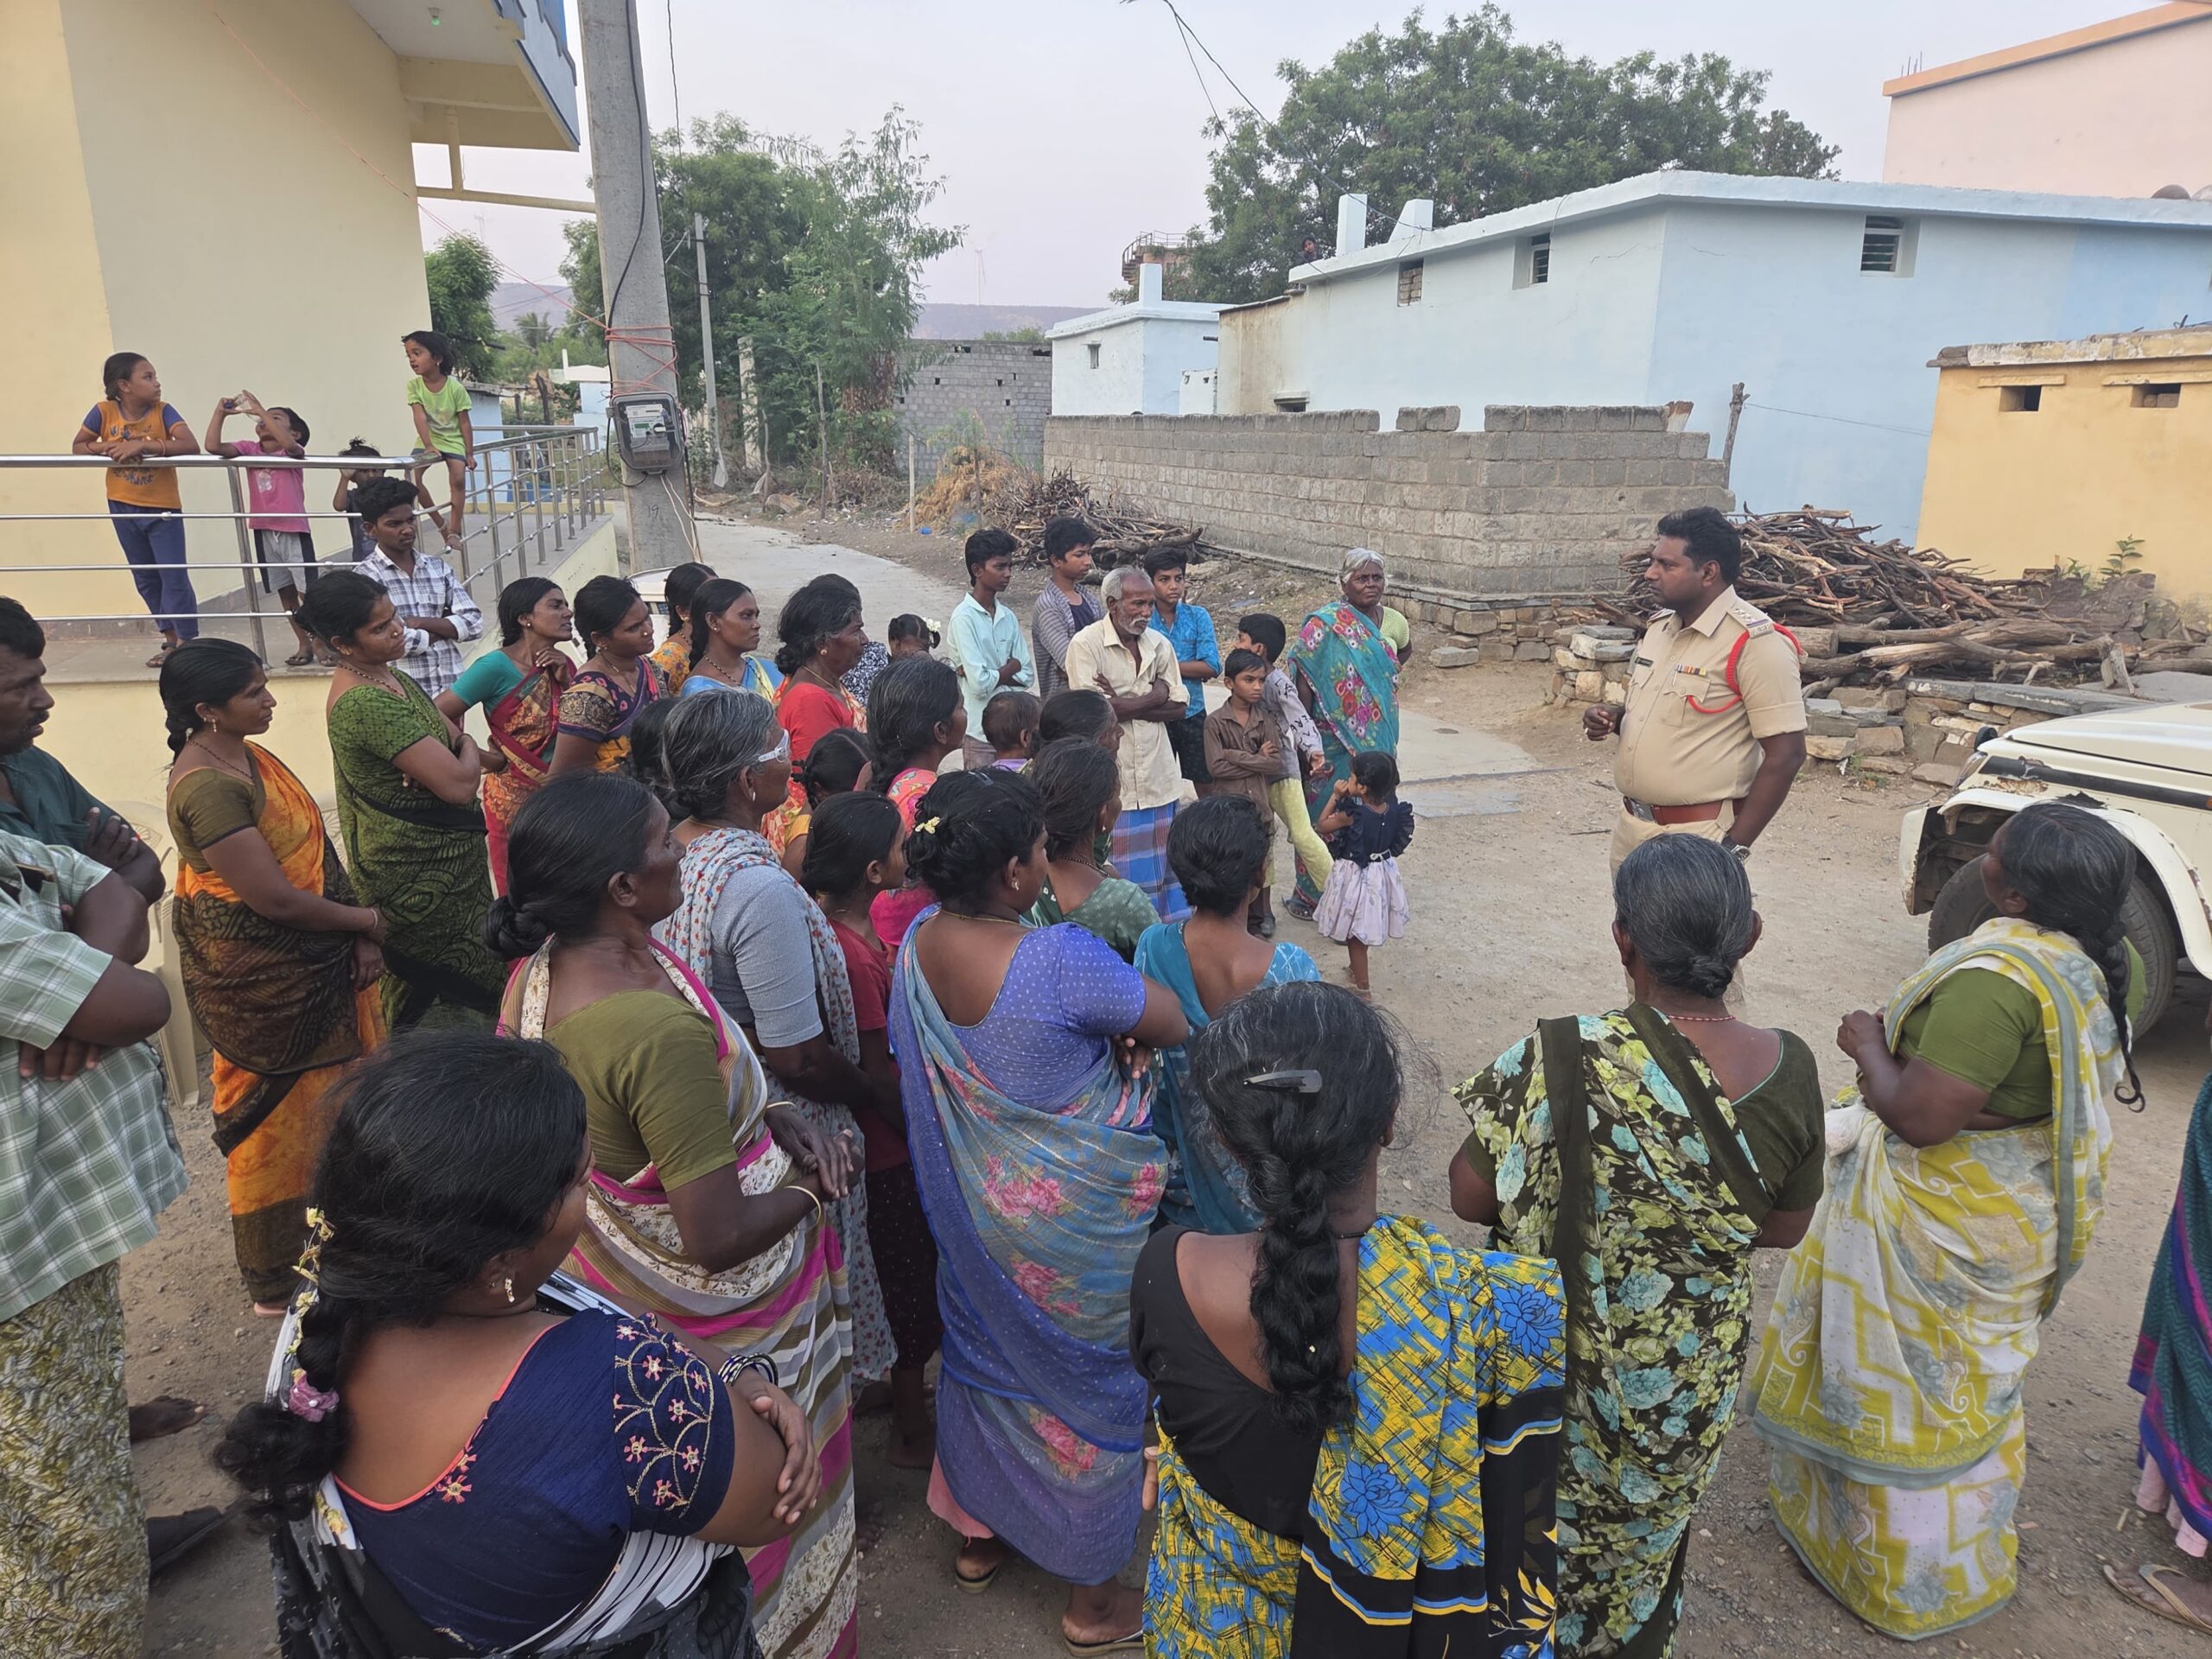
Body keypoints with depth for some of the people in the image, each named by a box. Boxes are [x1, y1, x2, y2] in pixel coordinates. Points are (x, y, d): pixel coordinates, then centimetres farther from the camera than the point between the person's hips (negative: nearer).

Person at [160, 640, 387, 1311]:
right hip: (259, 979, -8)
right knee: (283, 1118, 7)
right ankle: (282, 1280, 27)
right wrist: (366, 921, -10)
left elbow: (314, 848, 4)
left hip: (314, 965, 9)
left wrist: (358, 934, -6)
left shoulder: (248, 756, 4)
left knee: (329, 1099, 21)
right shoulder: (207, 786, -24)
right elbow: (275, 898, -26)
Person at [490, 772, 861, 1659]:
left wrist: (769, 1117, -5)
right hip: (711, 1309, -8)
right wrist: (815, 1185, -14)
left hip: (604, 1271, 9)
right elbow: (718, 1238, -32)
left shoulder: (538, 971, -9)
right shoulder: (662, 1029, -37)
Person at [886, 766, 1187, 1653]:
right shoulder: (1061, 962, -33)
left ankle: (978, 1532, 53)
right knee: (1085, 1380, 16)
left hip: (970, 1207, 6)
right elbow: (1172, 1025, -21)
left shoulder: (917, 944, -11)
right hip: (1072, 1221, -6)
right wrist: (1120, 1035, 0)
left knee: (988, 1350, 28)